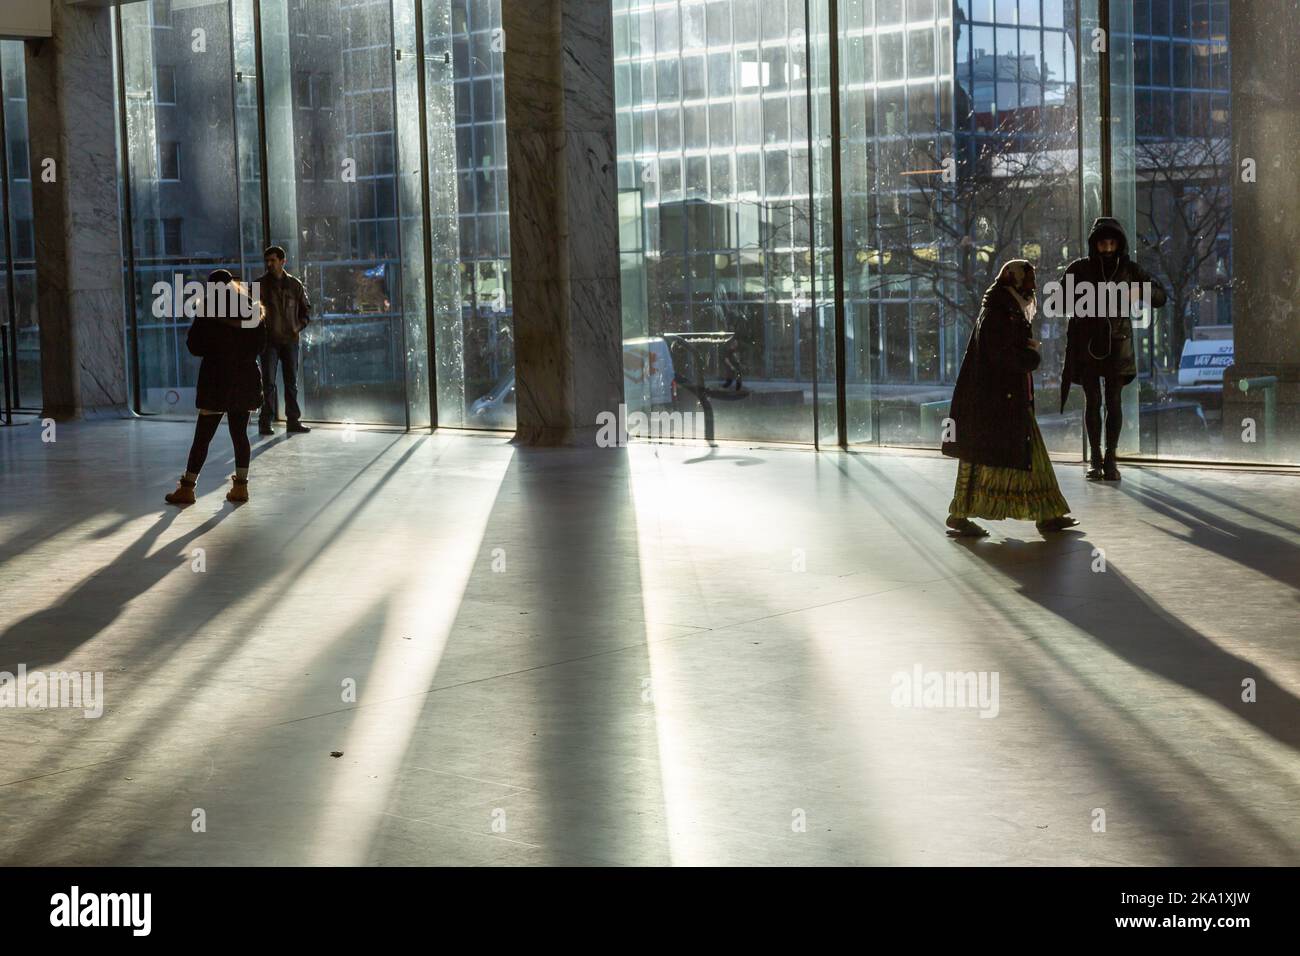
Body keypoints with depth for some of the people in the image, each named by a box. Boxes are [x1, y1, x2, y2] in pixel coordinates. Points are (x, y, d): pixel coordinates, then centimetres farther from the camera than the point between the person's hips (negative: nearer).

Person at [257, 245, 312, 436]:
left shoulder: (294, 284, 6)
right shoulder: (260, 285, 1)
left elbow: (306, 308, 14)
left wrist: (299, 326, -1)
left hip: (290, 340, 2)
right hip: (269, 340, -2)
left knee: (292, 382, 8)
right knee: (268, 382, -4)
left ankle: (293, 420, 15)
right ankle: (265, 422, -1)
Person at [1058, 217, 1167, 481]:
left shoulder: (1129, 269, 4)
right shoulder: (1079, 269, 1)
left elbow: (1161, 298, 4)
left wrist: (1141, 290, -16)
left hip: (1117, 343, 1)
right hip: (1086, 344, 0)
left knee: (1114, 401, -2)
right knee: (1093, 400, 0)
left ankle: (1111, 458, 3)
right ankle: (1095, 458, 8)